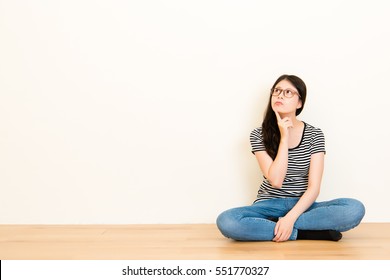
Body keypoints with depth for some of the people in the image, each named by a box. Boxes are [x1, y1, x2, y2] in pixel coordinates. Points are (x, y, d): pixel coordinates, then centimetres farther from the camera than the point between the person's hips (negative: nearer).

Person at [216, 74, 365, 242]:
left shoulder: (314, 135, -1)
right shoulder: (259, 135, -3)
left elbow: (314, 187, -8)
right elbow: (275, 181, -14)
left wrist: (290, 217, -23)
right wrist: (284, 137, -16)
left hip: (302, 205, 1)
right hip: (269, 206, 0)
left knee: (355, 209, -27)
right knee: (225, 222, -32)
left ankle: (272, 225, -22)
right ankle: (308, 233, -23)